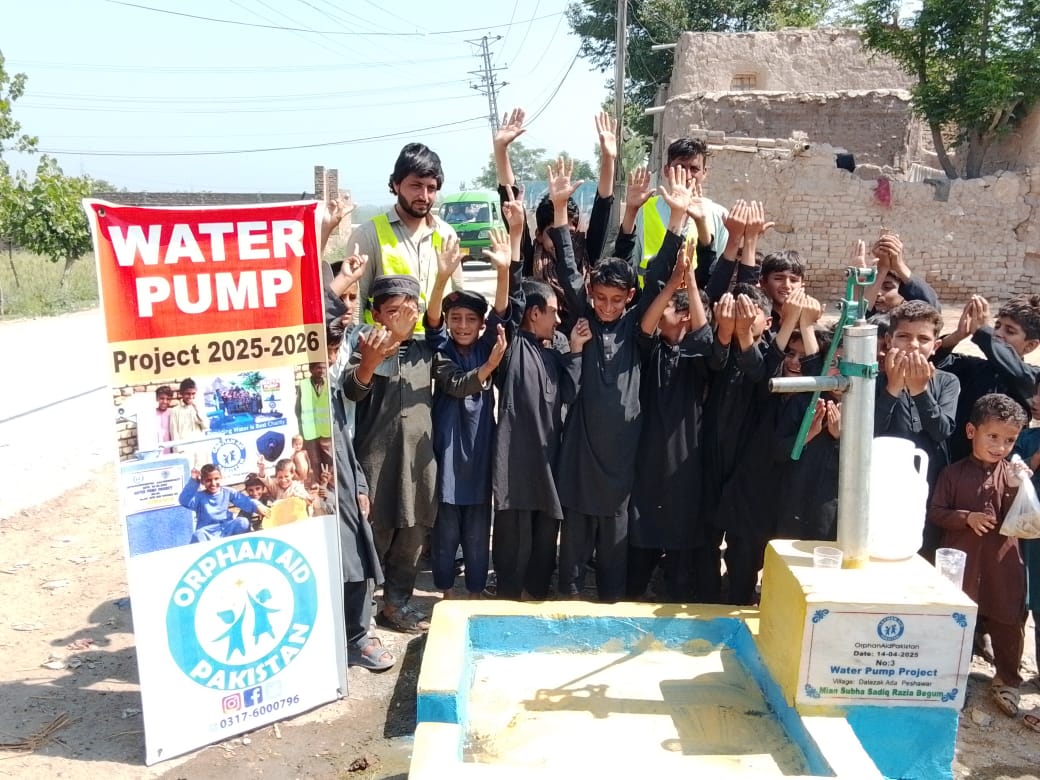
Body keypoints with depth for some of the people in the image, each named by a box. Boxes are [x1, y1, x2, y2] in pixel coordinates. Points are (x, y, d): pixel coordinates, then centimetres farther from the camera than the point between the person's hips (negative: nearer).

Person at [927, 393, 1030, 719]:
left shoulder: (1013, 475, 1)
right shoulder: (953, 473, -3)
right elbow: (935, 512, -3)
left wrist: (1018, 488, -19)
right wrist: (966, 517, -18)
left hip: (1002, 564, 1)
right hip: (961, 563, -1)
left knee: (1008, 623, 9)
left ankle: (1007, 681, 27)